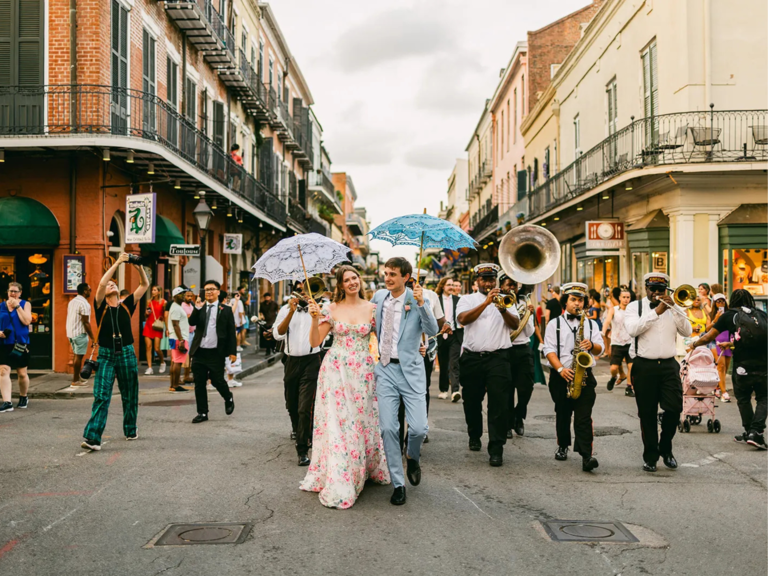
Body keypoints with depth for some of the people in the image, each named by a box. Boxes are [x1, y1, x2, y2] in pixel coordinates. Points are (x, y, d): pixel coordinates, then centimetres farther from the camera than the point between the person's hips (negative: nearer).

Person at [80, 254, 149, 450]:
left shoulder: (126, 305, 6)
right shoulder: (101, 306, -1)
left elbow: (145, 285, 2)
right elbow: (101, 283, -17)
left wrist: (139, 268, -13)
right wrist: (117, 263, -18)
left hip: (127, 354, 2)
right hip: (106, 355, -2)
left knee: (130, 396, 12)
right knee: (101, 396, -11)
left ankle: (130, 430, 29)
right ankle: (92, 438, -16)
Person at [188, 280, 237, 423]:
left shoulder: (225, 310, 3)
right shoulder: (200, 308, 11)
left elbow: (231, 332, 0)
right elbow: (191, 322, -6)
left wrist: (233, 351, -6)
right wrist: (197, 308, -20)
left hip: (216, 353, -3)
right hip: (199, 352, 3)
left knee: (217, 381, -3)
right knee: (199, 384, 6)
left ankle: (229, 399, 28)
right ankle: (202, 413, 17)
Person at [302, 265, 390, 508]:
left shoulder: (372, 309, 4)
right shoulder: (332, 309, 2)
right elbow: (314, 342, 0)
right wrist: (315, 319, -13)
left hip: (362, 372, 1)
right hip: (335, 370, 0)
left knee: (361, 421, 5)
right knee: (336, 421, -2)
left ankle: (363, 471, 22)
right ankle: (337, 484, 5)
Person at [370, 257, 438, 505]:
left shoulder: (417, 300, -5)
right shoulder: (379, 296, 8)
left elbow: (432, 331, -18)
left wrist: (421, 304, -29)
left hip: (410, 370, -3)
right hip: (385, 369, 3)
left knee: (418, 428, -10)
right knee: (388, 428, -2)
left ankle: (413, 457, 26)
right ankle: (398, 484, 12)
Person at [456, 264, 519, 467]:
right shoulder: (468, 299, 10)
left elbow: (515, 324, -2)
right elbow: (463, 319, -12)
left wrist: (503, 309, -20)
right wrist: (486, 302, -19)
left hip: (498, 357, -1)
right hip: (472, 357, 1)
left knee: (498, 405, -9)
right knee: (472, 402, 13)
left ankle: (496, 449, -7)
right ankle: (474, 437, 35)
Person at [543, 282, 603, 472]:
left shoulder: (591, 324, 14)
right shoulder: (555, 324, 7)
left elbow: (600, 349, 7)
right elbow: (549, 350, -3)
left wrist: (592, 345, -16)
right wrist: (560, 369, -17)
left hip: (584, 375, 0)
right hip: (561, 377, 0)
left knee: (584, 416, -10)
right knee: (563, 414, 12)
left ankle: (586, 455, -16)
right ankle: (563, 446, 32)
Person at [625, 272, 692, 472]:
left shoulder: (673, 308, 13)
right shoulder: (635, 306, 5)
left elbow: (687, 332, 0)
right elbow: (632, 329, -14)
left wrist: (674, 308, -10)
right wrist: (656, 312, -15)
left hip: (669, 366, 2)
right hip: (644, 367, -2)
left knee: (674, 409, -4)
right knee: (647, 414, 4)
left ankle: (665, 449, 20)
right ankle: (650, 456, 16)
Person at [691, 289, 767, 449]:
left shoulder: (729, 315, 6)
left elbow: (708, 338, 6)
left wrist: (694, 345, 26)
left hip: (742, 366, -1)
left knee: (743, 399, 19)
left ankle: (749, 432, 26)